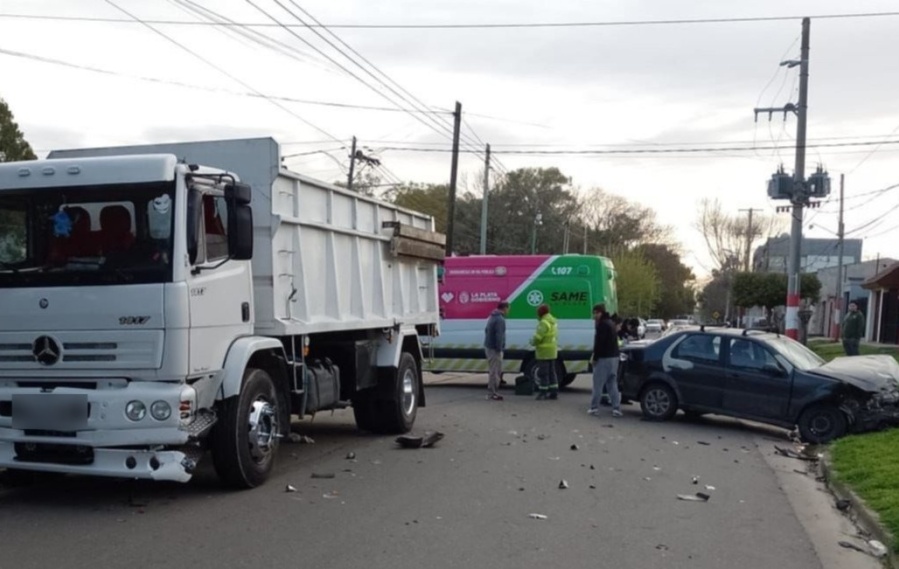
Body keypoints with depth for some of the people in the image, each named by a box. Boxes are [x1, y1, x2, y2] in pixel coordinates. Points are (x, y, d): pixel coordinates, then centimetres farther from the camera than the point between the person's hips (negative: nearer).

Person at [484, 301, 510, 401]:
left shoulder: (492, 317, 14)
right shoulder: (500, 319, -18)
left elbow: (487, 331, 21)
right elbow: (499, 336, -23)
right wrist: (499, 349, -19)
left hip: (489, 347, 10)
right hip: (494, 349, -10)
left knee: (493, 371, 16)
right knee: (494, 371, -5)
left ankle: (493, 392, 21)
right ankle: (492, 394, -2)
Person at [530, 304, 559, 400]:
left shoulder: (544, 322, -17)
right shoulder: (553, 321, 14)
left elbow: (538, 337, -22)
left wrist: (533, 342, -1)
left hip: (544, 351, -10)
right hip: (552, 351, 10)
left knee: (542, 372, -3)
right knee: (551, 371, 14)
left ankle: (543, 392, 0)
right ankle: (554, 392, 15)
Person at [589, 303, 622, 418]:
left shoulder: (602, 324, -14)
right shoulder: (611, 323, 17)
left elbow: (599, 343, -19)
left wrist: (595, 357, -13)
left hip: (604, 358, -9)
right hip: (614, 356, 9)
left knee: (598, 384, -1)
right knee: (612, 384, 10)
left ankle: (594, 408, 3)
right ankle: (616, 408, 4)